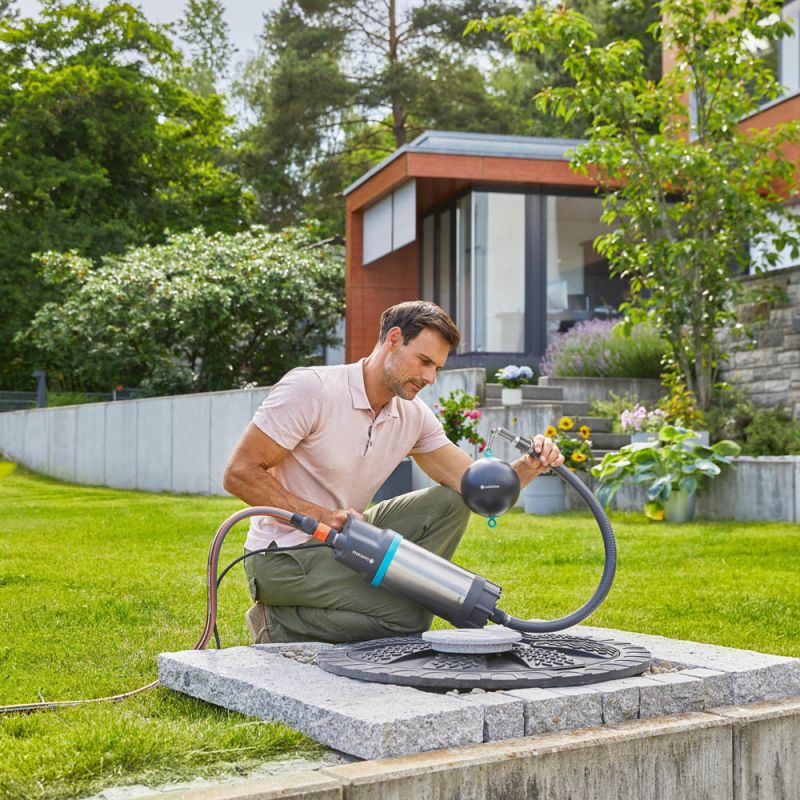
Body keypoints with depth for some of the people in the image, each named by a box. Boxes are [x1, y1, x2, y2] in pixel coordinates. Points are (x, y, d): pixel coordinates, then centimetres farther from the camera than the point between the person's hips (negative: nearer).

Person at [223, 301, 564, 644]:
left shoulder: (413, 416, 1)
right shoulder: (310, 388, -20)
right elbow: (239, 473, -19)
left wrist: (528, 467, -23)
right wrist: (320, 516, -27)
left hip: (343, 543, 7)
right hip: (283, 556, -7)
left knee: (450, 504, -3)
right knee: (410, 617, -21)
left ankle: (388, 598, 0)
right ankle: (280, 625, -6)